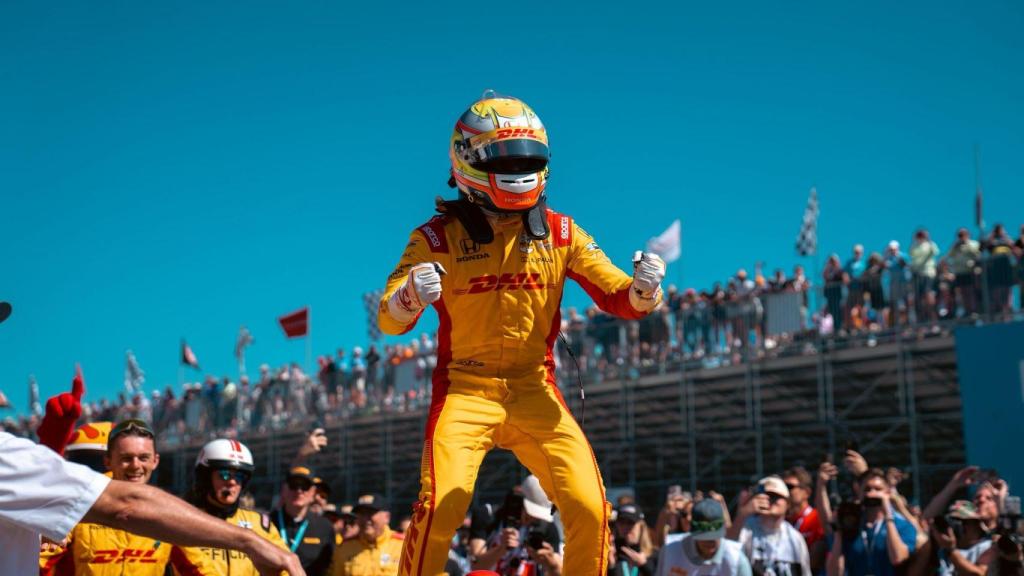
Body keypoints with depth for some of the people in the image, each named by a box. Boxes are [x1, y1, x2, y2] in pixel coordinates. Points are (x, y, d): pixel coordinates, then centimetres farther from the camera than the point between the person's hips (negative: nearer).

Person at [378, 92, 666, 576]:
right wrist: (411, 296, -38)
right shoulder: (438, 237, -6)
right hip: (465, 390, -2)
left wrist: (642, 289, -23)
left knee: (590, 509, -9)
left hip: (535, 391, 2)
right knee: (441, 505, -20)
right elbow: (389, 319, -14)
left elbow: (618, 298, 1)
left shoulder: (559, 233, 2)